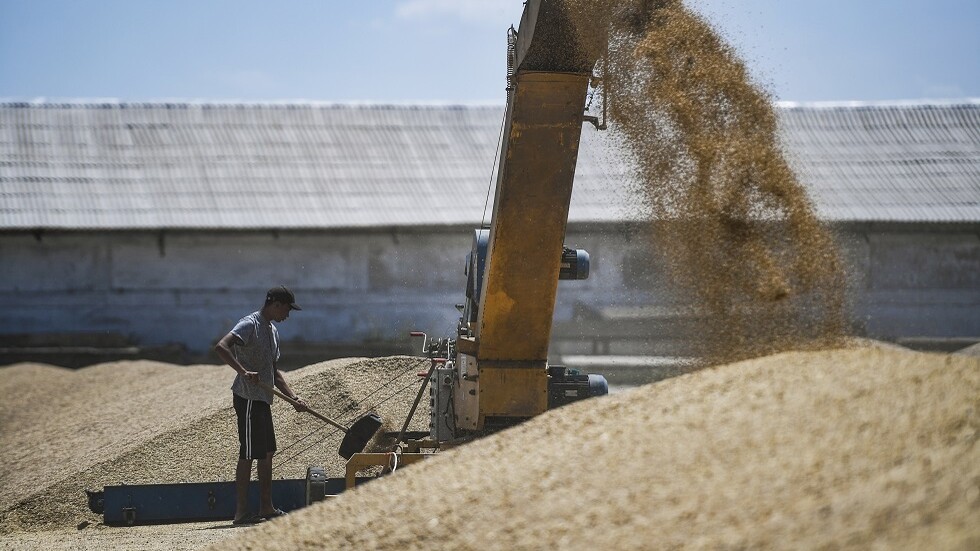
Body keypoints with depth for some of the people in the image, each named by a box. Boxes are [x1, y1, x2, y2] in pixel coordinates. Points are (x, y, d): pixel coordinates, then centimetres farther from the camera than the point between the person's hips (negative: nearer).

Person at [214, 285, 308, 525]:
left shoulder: (272, 331, 18)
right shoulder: (250, 325, -12)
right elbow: (221, 347, -27)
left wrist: (294, 398, 13)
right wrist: (244, 372, -37)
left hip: (263, 399, 10)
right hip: (248, 399, -10)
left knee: (267, 452, 14)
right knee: (248, 454, -7)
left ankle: (266, 507, 22)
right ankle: (241, 512, -4)